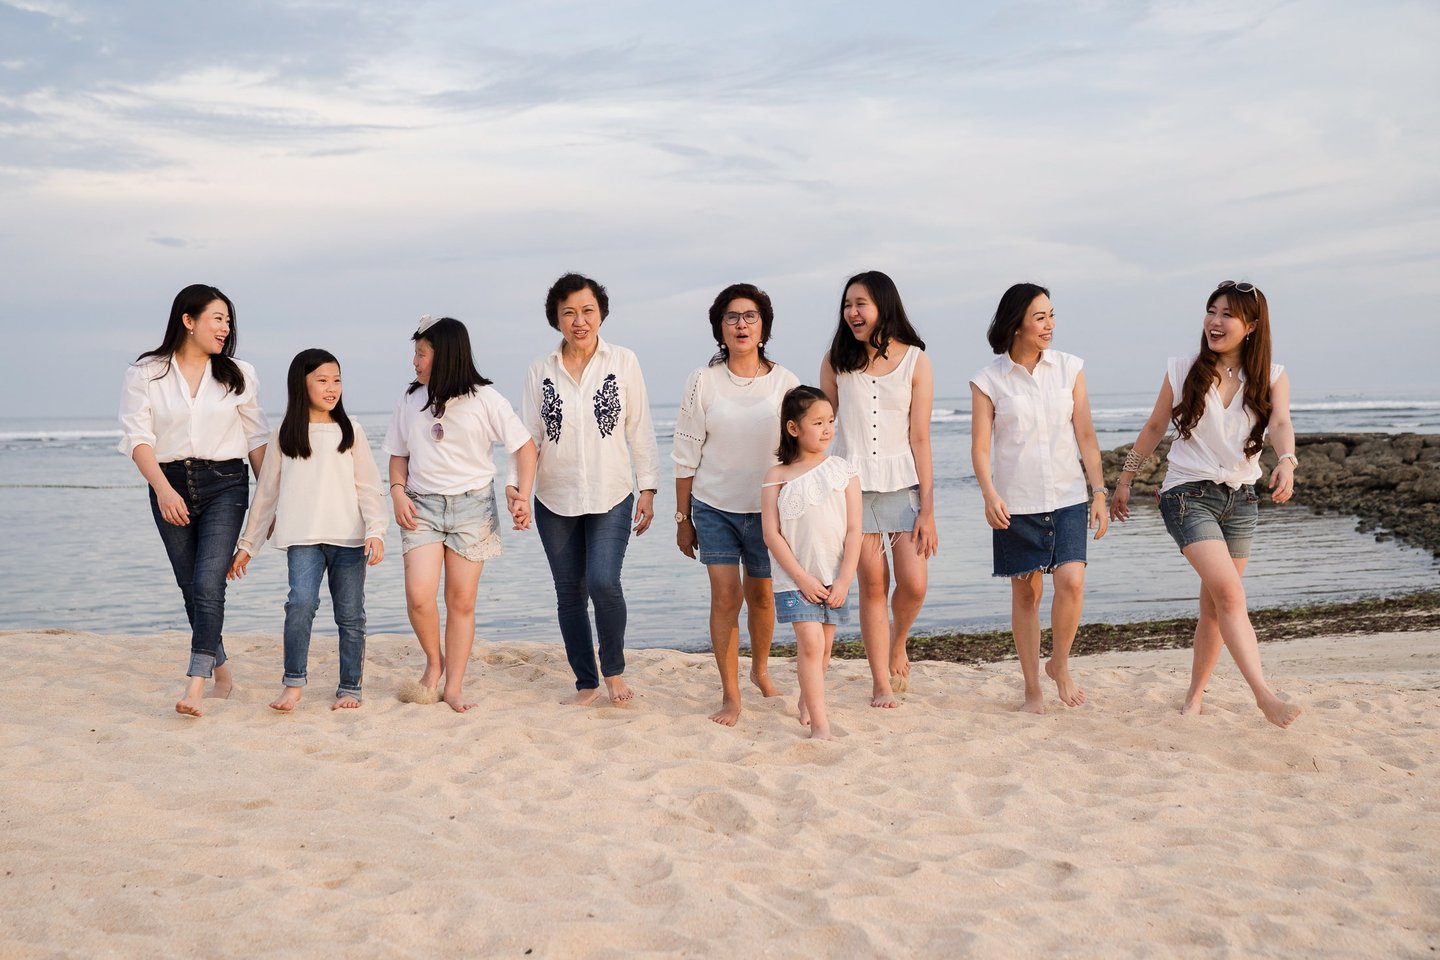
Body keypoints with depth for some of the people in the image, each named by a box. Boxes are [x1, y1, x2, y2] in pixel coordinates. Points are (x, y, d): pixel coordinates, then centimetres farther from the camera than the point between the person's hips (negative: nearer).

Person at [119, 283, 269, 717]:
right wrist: (163, 489, -19)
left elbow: (256, 438, 9)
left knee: (208, 582, -15)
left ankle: (196, 684, -17)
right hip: (170, 486, 1)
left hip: (225, 485, -1)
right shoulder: (145, 373, 1)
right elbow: (137, 437, -5)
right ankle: (222, 672, 26)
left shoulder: (237, 374, 6)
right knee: (192, 587, 9)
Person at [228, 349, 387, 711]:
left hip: (348, 537, 0)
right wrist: (247, 544, 15)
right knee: (301, 602, -20)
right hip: (303, 537, 0)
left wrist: (376, 531, -9)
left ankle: (350, 688, 14)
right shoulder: (285, 436, 10)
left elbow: (368, 487, 4)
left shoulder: (350, 430, 8)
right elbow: (266, 493, 14)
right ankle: (293, 683, -9)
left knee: (350, 614, 3)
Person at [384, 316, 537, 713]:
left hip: (472, 505, -2)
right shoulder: (410, 401, 7)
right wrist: (398, 492, -3)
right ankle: (434, 662, 12)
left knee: (461, 600, 1)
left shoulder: (485, 399, -4)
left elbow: (525, 446, -1)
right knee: (418, 595, -14)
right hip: (422, 505, 2)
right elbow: (398, 454, 16)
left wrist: (523, 497, -12)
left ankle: (453, 685, 10)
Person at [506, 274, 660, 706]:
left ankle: (614, 670, 7)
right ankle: (586, 683, 21)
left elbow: (640, 430, 2)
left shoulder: (623, 362, 0)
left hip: (611, 496, -2)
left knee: (603, 582, -17)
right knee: (569, 592, 8)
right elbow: (529, 434, 2)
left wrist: (648, 488, -1)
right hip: (555, 500, 3)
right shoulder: (541, 370, 3)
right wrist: (516, 480, -14)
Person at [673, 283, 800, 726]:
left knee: (761, 594, 14)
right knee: (725, 595, -7)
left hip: (767, 508, 1)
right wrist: (683, 518, 1)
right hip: (714, 507, -1)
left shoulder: (785, 382, -2)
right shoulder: (703, 382, -4)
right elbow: (686, 455, 0)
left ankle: (760, 670, 39)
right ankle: (730, 695, 3)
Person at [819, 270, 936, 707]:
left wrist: (927, 508, -6)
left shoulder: (915, 361, -2)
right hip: (852, 482, 1)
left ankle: (897, 643, 26)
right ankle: (881, 684, 13)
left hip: (903, 482, 0)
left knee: (913, 584, -7)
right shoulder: (835, 360, 1)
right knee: (872, 584, 2)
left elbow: (919, 438, -4)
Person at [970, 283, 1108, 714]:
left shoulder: (1069, 368, 4)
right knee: (1026, 592, 5)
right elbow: (980, 447, -4)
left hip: (1068, 498, 1)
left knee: (1071, 580, -15)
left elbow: (1086, 436, 6)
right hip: (1016, 502, -1)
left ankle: (1059, 664, 10)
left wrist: (1099, 492, 2)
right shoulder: (989, 380, -3)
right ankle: (1032, 687, 18)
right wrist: (990, 495, -19)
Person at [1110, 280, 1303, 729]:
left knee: (1215, 604, 9)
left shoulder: (1271, 378, 2)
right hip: (1188, 493, -3)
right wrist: (1125, 480, 13)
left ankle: (1195, 694, 25)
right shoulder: (1183, 371, 0)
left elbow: (1280, 424, -16)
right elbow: (1154, 428, 9)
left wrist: (1286, 461, -37)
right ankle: (1264, 695, -26)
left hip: (1241, 498, 3)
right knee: (1229, 592, -20)